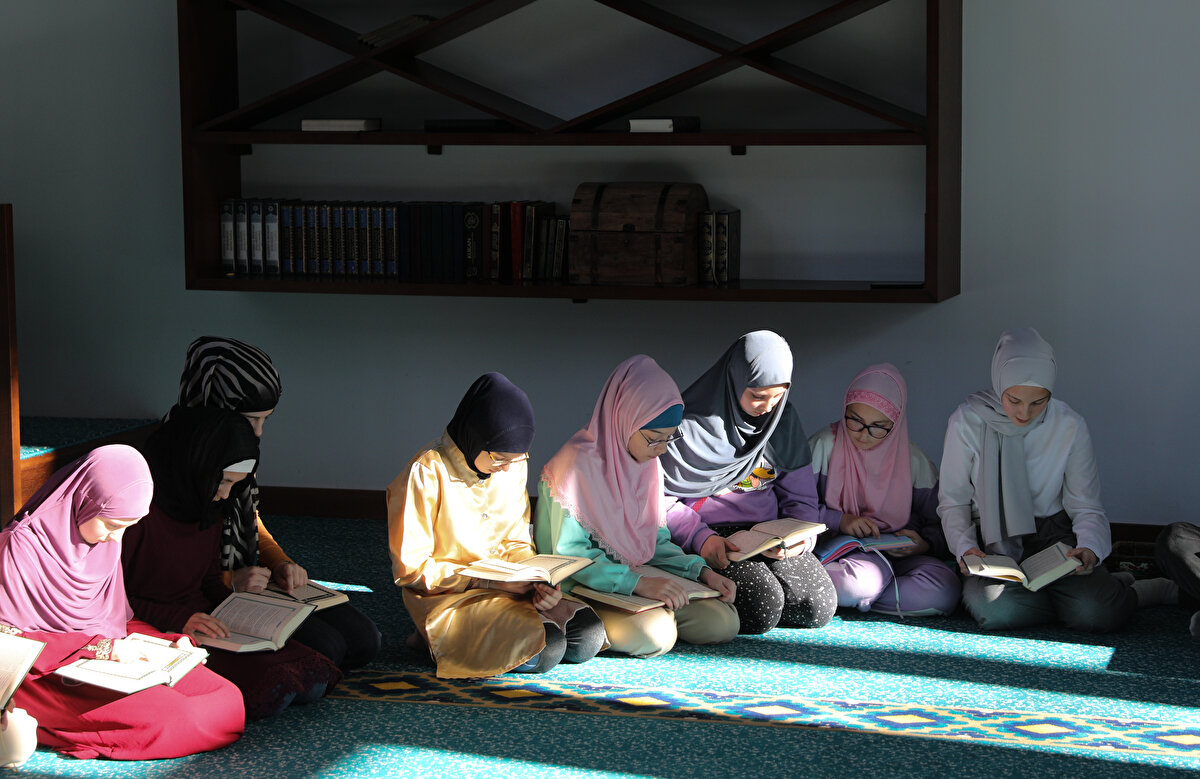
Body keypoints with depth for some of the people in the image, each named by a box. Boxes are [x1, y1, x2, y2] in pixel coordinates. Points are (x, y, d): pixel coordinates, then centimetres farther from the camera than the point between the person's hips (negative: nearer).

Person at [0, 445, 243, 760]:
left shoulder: (107, 544, 10)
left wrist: (170, 640, -1)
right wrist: (99, 647, -20)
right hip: (52, 675, -8)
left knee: (229, 701, -9)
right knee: (167, 715, -29)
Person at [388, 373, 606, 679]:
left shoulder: (514, 466, 3)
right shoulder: (427, 473, -18)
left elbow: (516, 542, 12)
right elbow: (410, 568, -15)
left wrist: (538, 582, -11)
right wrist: (488, 581, -19)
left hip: (508, 587, 7)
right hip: (448, 597, -7)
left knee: (588, 636, -12)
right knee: (546, 649, -26)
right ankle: (443, 639, -3)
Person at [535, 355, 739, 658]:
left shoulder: (648, 464, 8)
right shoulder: (578, 464, -18)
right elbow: (568, 553, -22)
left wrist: (701, 572, -4)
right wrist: (638, 583, -32)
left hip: (632, 575, 7)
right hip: (581, 587, -7)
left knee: (723, 621, -11)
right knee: (655, 633, -33)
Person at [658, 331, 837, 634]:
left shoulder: (784, 420, 9)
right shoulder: (691, 423, -9)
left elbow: (801, 497, 13)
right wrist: (700, 537, -23)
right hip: (710, 533, -6)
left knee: (819, 608, -19)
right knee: (761, 609, -31)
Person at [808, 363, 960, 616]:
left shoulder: (913, 462, 3)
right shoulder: (824, 446, -2)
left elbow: (940, 527, 9)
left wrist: (924, 544, -13)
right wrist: (840, 520, -16)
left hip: (895, 554, 4)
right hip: (837, 546, -4)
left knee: (946, 589, -29)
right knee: (871, 574, -40)